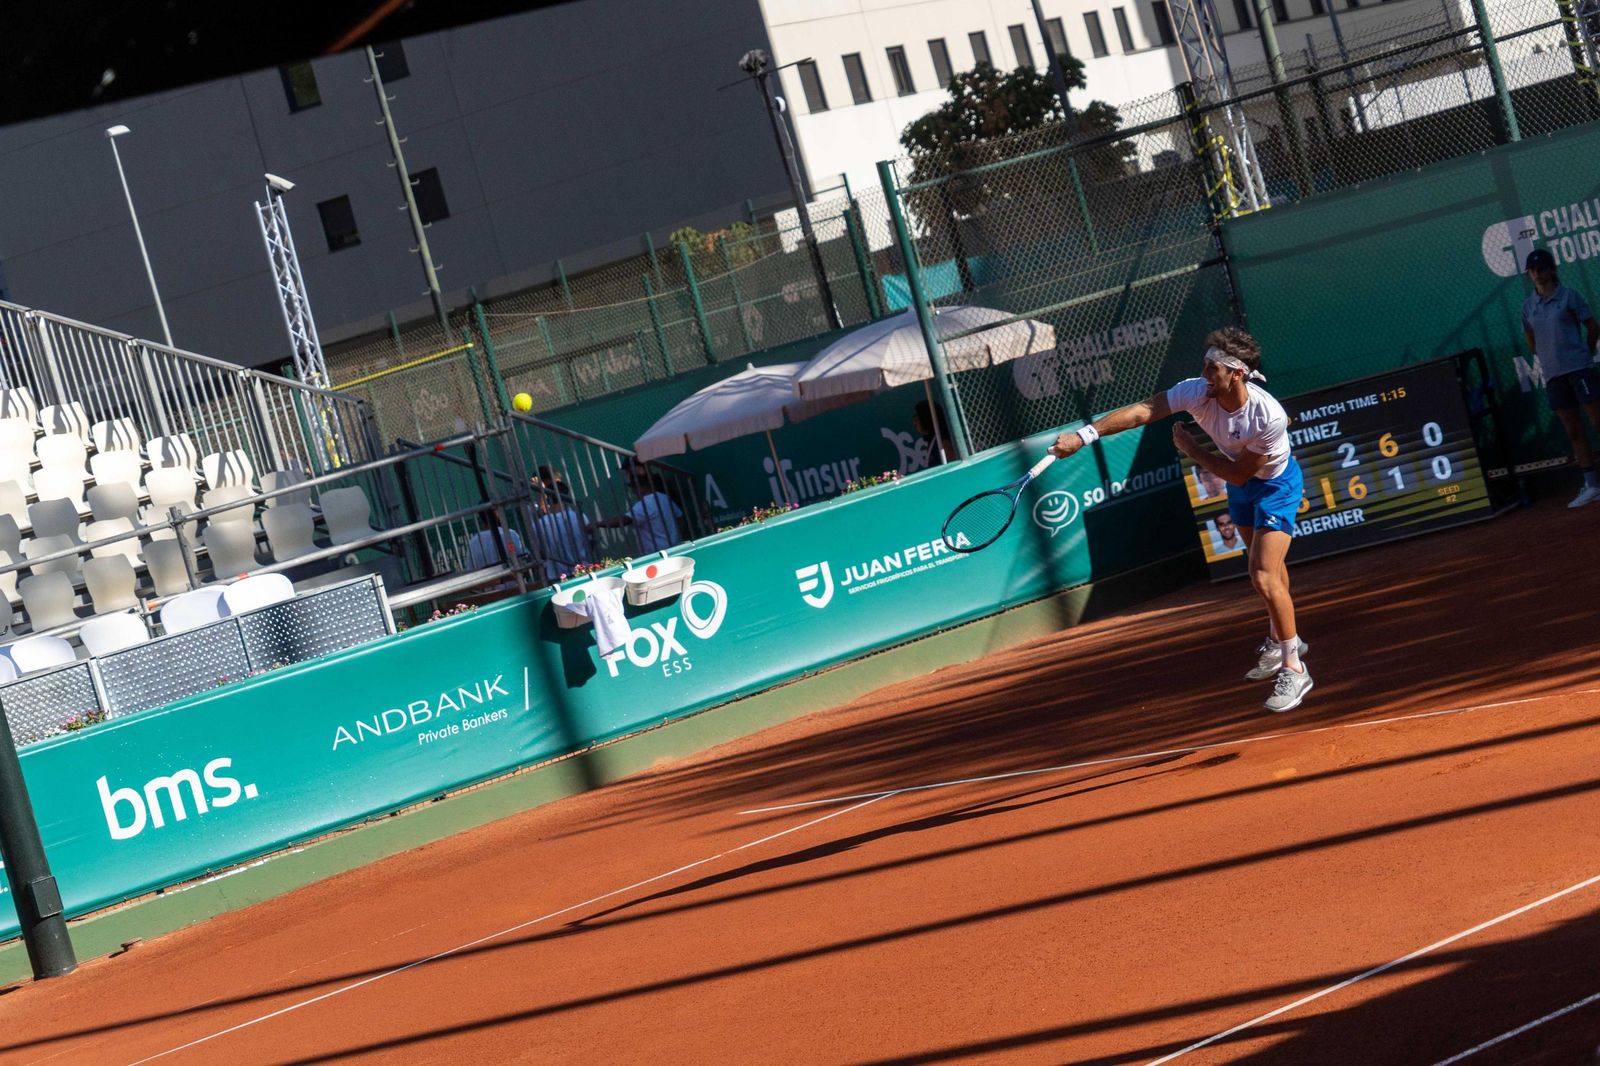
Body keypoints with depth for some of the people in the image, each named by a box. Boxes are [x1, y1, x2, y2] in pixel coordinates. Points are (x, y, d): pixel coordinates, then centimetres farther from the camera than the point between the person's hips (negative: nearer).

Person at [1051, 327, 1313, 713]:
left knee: (1264, 577, -16)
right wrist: (1085, 435, -44)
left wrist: (1192, 450, -22)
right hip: (1241, 487, 6)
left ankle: (1294, 668, -2)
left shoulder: (1269, 417, -38)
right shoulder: (1196, 391, -26)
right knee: (1266, 568, 24)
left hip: (1275, 485, -6)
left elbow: (1239, 474, -27)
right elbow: (1143, 410, -35)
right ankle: (1282, 642, 45)